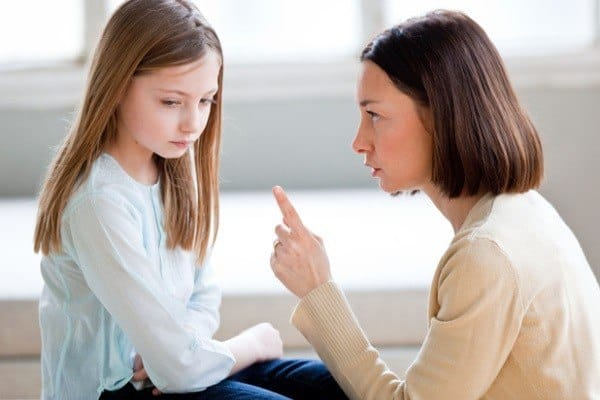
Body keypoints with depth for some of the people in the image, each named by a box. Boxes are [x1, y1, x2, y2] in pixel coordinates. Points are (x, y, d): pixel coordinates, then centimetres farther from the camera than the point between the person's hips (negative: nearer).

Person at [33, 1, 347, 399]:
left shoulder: (174, 167, -1)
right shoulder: (100, 202, -27)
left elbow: (204, 295, 7)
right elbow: (178, 367, -26)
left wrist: (175, 345, -15)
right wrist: (255, 341, -7)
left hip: (162, 364, 8)